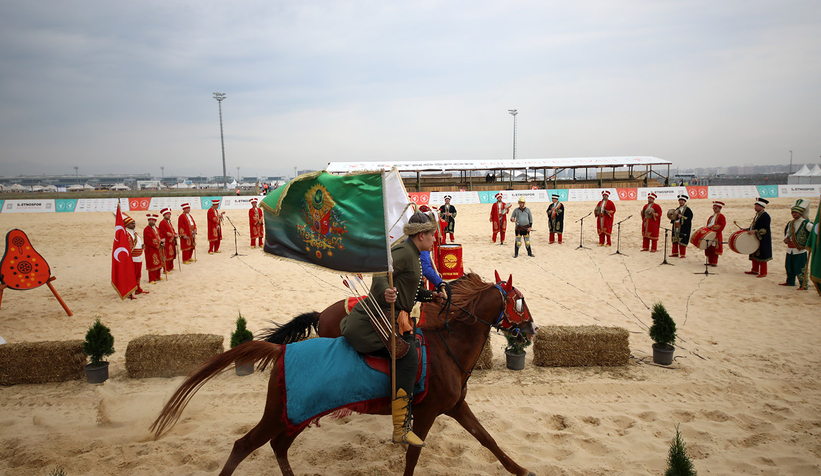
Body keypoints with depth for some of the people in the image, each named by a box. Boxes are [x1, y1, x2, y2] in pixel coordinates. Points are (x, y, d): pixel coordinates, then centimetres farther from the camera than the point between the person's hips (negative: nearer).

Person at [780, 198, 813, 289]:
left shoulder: (805, 223, -11)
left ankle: (803, 285, 1)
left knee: (800, 269, -6)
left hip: (800, 250, -7)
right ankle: (790, 282, 32)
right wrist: (786, 238, 1)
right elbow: (787, 232, 22)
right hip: (790, 250, 7)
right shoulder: (790, 223, 11)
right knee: (789, 266, 16)